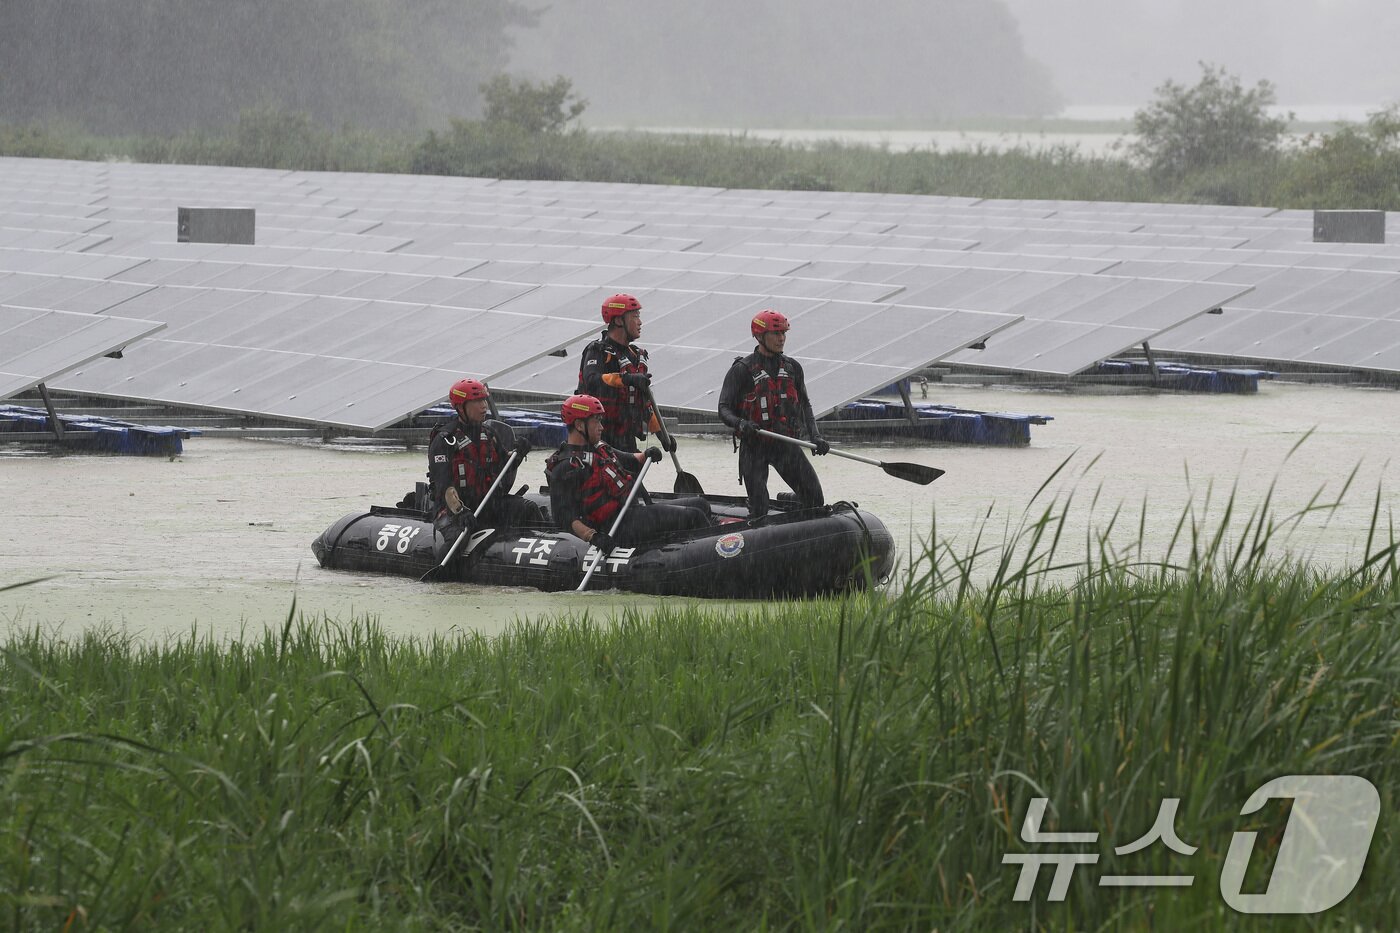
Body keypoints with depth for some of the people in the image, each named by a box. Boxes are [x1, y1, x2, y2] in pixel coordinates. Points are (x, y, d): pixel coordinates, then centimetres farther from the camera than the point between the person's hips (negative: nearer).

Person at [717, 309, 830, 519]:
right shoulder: (742, 370, -5)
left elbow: (804, 405, 17)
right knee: (759, 508, -10)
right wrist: (741, 424, -29)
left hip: (786, 443, 4)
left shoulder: (792, 367, 10)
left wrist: (814, 436, 3)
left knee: (814, 497, -4)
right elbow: (724, 409, -7)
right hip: (754, 446, -4)